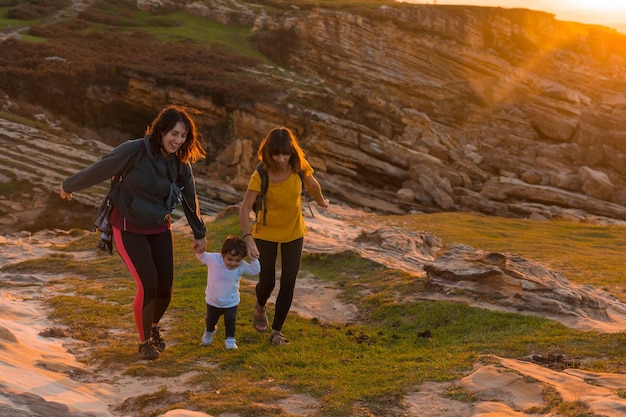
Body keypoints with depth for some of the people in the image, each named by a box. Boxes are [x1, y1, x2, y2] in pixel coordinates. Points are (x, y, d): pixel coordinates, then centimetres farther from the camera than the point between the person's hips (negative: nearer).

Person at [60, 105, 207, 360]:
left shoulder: (180, 162, -8)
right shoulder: (134, 151, -24)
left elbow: (190, 198, 5)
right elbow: (98, 171, -11)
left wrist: (199, 234, 13)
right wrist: (69, 186, 3)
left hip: (159, 228, 5)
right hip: (129, 228, -4)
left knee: (165, 287, 1)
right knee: (148, 286, -13)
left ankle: (154, 327, 34)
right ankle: (144, 342, 11)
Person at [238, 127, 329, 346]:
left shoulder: (300, 167, -17)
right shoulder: (260, 176, -25)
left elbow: (312, 185, 5)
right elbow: (245, 208, -27)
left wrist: (321, 202, 23)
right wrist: (248, 240, -37)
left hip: (294, 233, 2)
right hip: (266, 233, -2)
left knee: (288, 282, -3)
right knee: (267, 283, 7)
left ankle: (277, 331, 12)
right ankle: (260, 307, 44)